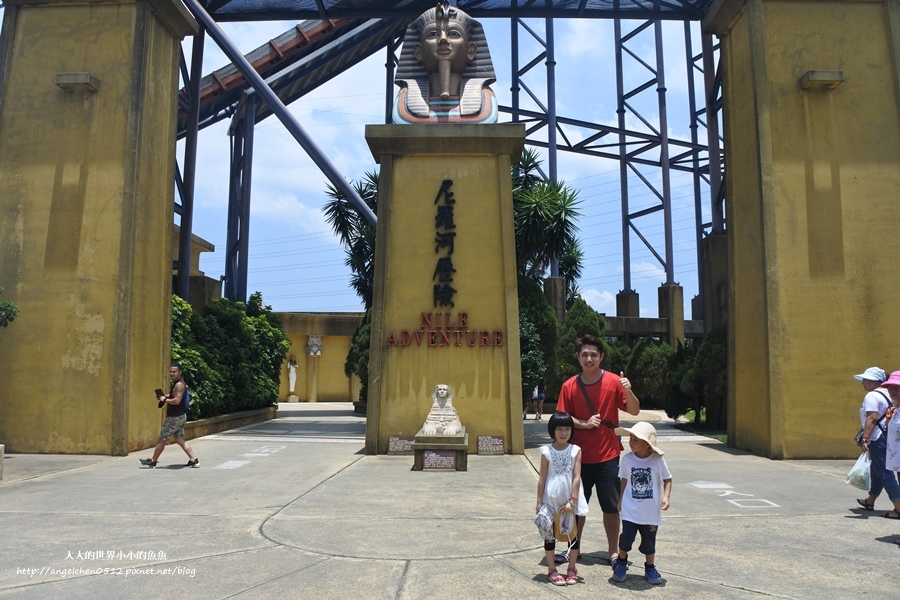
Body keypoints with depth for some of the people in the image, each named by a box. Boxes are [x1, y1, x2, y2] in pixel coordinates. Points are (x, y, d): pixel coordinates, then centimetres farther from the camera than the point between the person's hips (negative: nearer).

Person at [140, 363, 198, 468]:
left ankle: (153, 461, 17)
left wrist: (164, 399, -15)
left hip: (174, 418, -10)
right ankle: (193, 460, 4)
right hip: (180, 416, 10)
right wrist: (166, 396, 12)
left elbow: (177, 401, -28)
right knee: (180, 439, 9)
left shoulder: (179, 385, -19)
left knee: (162, 439, 4)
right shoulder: (178, 383, 13)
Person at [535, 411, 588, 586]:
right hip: (550, 500, 0)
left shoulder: (576, 451, -4)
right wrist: (539, 501, 0)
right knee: (549, 533, 6)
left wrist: (572, 500, -12)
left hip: (570, 500, 0)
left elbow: (577, 477, -7)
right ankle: (552, 570, 19)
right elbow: (542, 477, 0)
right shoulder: (547, 451, -4)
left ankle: (572, 569, 25)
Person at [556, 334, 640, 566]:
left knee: (611, 506, 6)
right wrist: (584, 423, -16)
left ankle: (613, 551, 20)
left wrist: (628, 390, -22)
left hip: (608, 456, -1)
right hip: (580, 456, 1)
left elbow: (634, 411, -3)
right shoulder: (569, 386, -1)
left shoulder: (614, 382, -4)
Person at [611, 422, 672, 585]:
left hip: (651, 512, 0)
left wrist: (666, 497, -14)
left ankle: (650, 568, 32)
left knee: (649, 541, 12)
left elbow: (667, 480, -1)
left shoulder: (658, 460, -12)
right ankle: (621, 562, 27)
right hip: (630, 510, 1)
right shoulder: (627, 459, -8)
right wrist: (620, 499, 10)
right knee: (626, 538, 1)